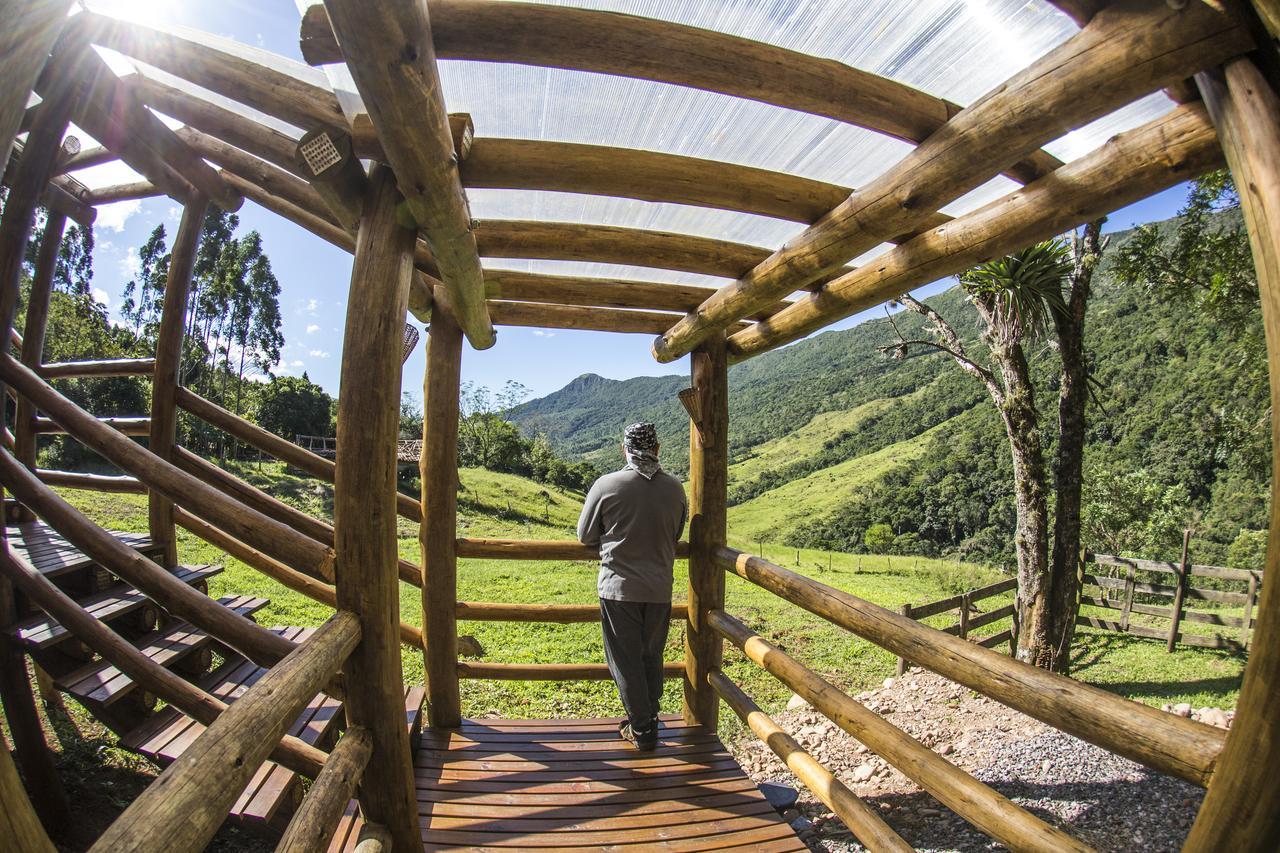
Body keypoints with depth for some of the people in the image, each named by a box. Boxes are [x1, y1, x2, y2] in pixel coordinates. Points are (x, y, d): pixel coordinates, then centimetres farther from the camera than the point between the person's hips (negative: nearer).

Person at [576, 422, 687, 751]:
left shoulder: (606, 485, -13)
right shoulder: (674, 487, -3)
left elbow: (585, 536, -1)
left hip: (619, 586, -3)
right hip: (659, 588, 4)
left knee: (626, 660, 11)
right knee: (652, 658, 20)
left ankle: (641, 730, 22)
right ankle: (649, 721, 34)